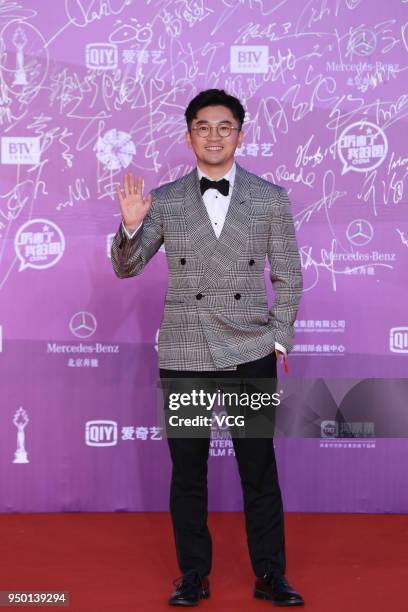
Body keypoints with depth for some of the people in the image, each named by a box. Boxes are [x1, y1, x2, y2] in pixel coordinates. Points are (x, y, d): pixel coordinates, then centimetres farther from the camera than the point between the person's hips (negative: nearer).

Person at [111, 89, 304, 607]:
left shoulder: (270, 199, 3)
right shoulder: (165, 201, 4)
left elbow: (288, 277, 7)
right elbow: (127, 267, 4)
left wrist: (280, 340, 0)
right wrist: (131, 226, -16)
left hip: (250, 355, -1)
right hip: (183, 356, 1)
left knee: (259, 471, 5)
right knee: (187, 473, 8)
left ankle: (270, 577, 18)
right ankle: (193, 576, 21)